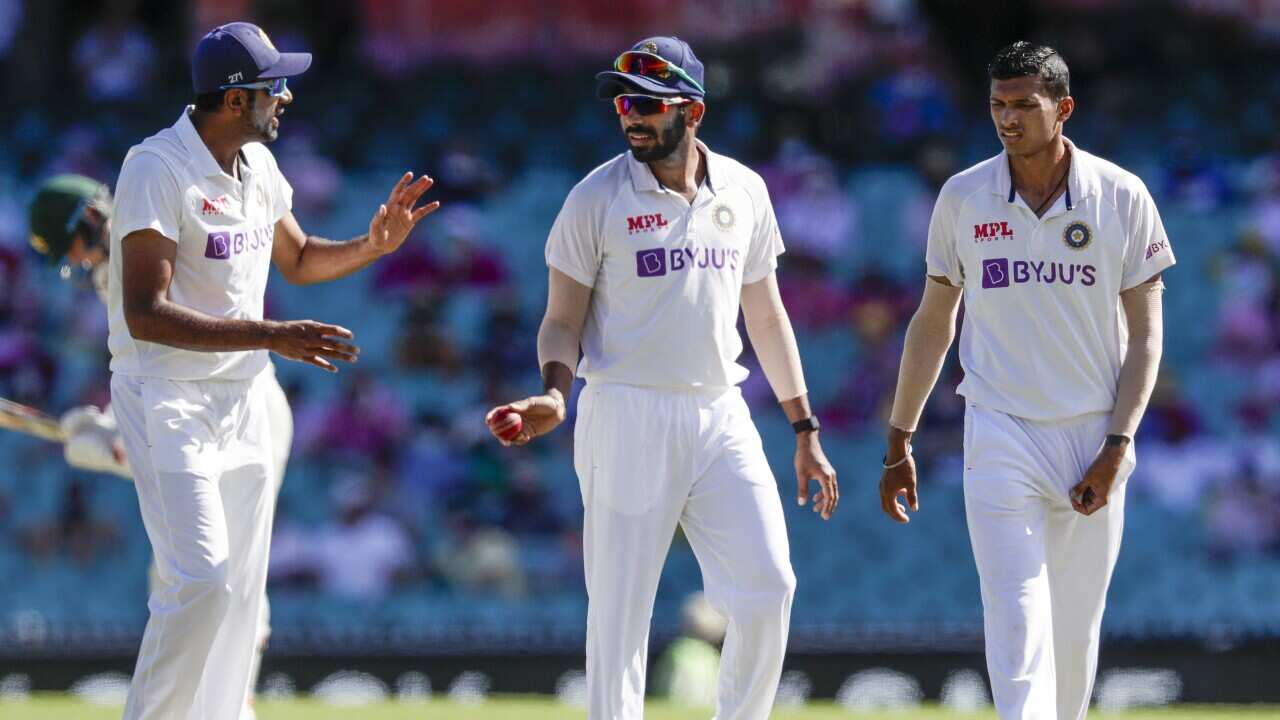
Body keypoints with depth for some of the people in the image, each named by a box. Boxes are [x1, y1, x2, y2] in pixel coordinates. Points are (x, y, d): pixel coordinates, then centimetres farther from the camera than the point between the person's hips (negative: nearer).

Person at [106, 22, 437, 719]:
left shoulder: (257, 165, 7)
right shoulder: (157, 170, -19)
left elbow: (297, 260, 25)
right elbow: (145, 314, -27)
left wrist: (374, 244, 6)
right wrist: (270, 336, -33)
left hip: (242, 399, 8)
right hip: (167, 397, -8)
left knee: (241, 587, 8)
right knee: (201, 579, -18)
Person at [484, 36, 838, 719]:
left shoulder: (743, 191, 8)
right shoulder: (596, 198, -3)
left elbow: (766, 315, 15)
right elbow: (563, 318, 0)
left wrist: (806, 432, 13)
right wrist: (554, 394, -20)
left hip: (721, 415, 3)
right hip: (627, 419, -3)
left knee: (767, 589, -6)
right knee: (619, 611, -3)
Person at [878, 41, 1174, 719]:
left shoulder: (1122, 197, -1)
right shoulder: (962, 198, 3)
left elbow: (1144, 333, 1)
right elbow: (932, 324, 12)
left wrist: (1116, 447, -8)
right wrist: (898, 442, 10)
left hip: (1094, 436, 0)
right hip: (1000, 437, 0)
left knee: (1075, 632, 7)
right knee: (1017, 624, -14)